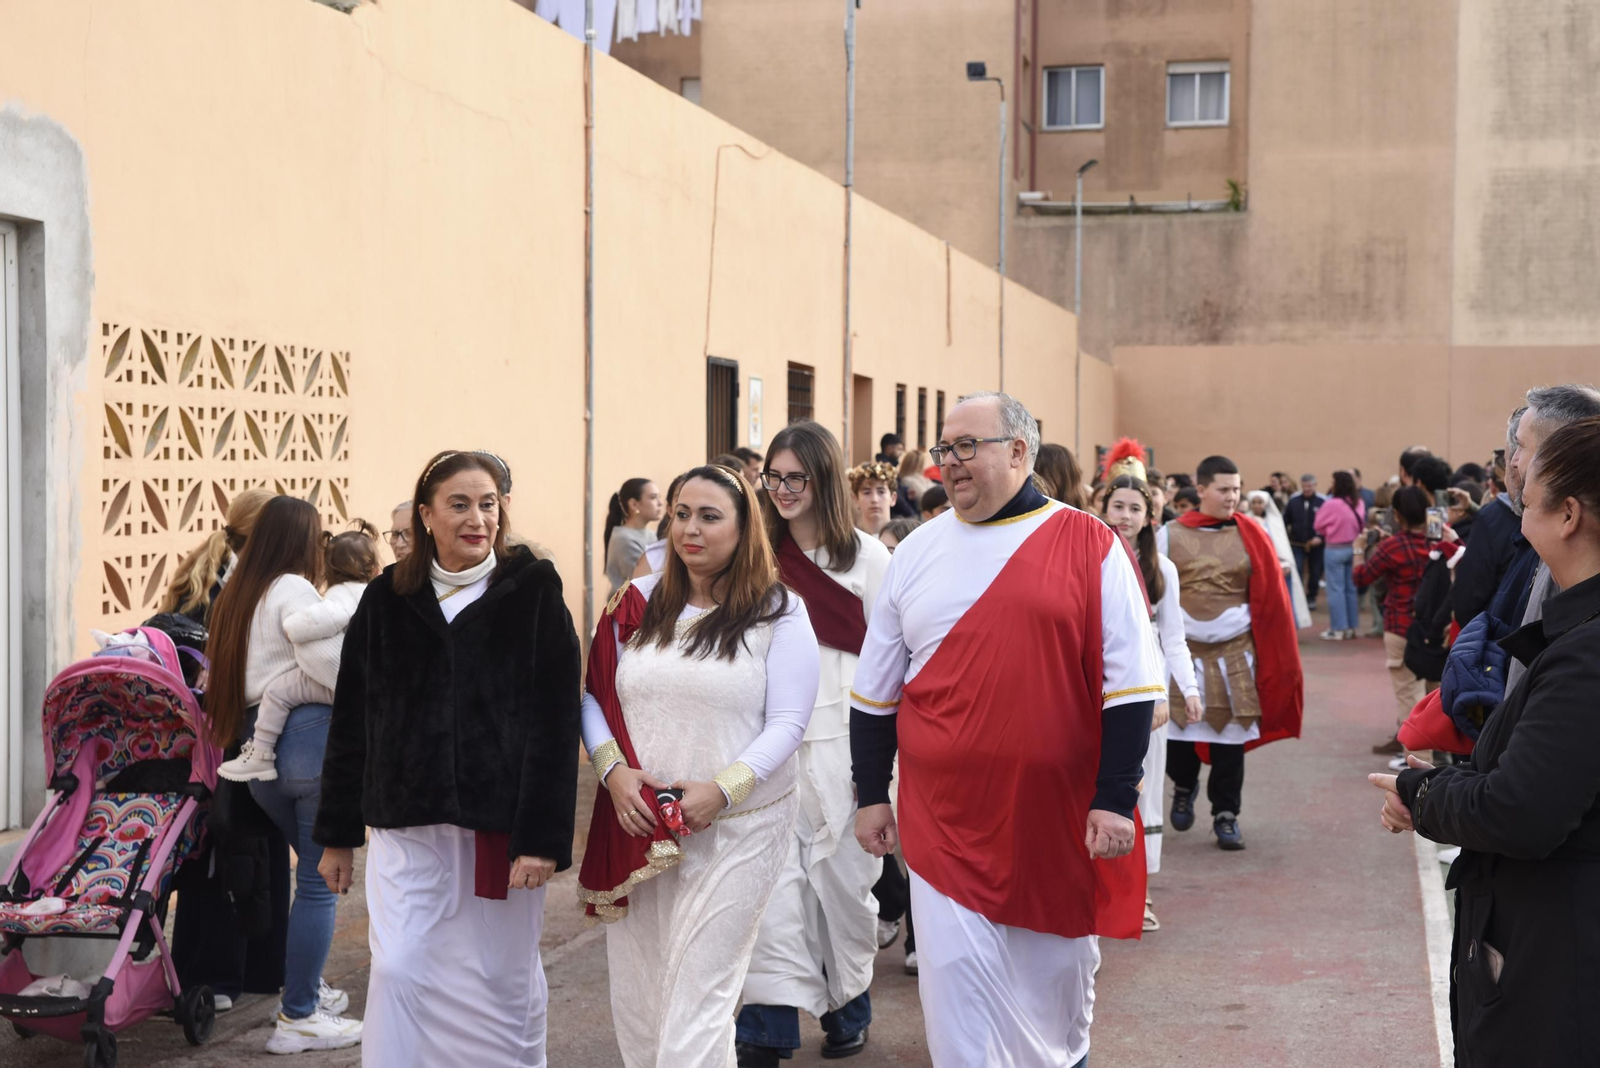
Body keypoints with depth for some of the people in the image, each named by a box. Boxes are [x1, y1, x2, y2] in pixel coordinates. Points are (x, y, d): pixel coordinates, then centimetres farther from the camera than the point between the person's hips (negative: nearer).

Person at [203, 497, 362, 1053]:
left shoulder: (236, 595, 17)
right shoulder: (292, 589, -9)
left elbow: (227, 677, 16)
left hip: (257, 744, 9)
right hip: (310, 735, -9)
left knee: (316, 867, 23)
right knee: (319, 879, -3)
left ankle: (306, 986, 30)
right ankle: (299, 1018, -1)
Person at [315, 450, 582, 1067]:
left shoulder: (533, 594, -2)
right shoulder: (387, 600, 6)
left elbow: (556, 725, -7)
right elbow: (351, 722, 10)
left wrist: (544, 837, -13)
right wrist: (337, 833, 9)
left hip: (501, 825, -2)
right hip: (406, 825, 2)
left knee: (503, 979, 7)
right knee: (398, 971, -4)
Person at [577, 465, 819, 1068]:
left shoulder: (778, 613, -2)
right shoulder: (638, 604, 8)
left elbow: (786, 722, -7)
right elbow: (592, 695, 9)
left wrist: (723, 787, -18)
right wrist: (612, 769, -7)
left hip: (736, 829, -4)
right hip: (637, 827, 4)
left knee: (697, 1004, -5)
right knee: (634, 998, 11)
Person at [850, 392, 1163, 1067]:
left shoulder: (1087, 545, -4)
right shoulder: (918, 552, 6)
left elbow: (1128, 684, -5)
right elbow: (875, 690, 13)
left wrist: (1115, 800, -9)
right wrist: (871, 795, 11)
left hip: (1060, 819, -1)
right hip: (945, 821, 2)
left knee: (1058, 967, 15)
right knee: (955, 975, -2)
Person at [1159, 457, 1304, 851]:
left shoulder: (1252, 536, 3)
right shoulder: (1171, 535, 2)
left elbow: (1269, 597, 6)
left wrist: (1271, 654, 2)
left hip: (1235, 651, 0)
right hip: (1183, 649, 0)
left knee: (1231, 735, 1)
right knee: (1178, 728, 2)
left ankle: (1226, 815, 13)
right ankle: (1184, 787, 32)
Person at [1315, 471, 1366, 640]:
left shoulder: (1331, 504, -17)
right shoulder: (1358, 503, 1)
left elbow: (1318, 526, -6)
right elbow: (1362, 524, 13)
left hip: (1335, 550, -6)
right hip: (1353, 548, 6)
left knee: (1336, 589, 0)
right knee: (1351, 589, 11)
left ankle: (1338, 630, 1)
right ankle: (1350, 627, 17)